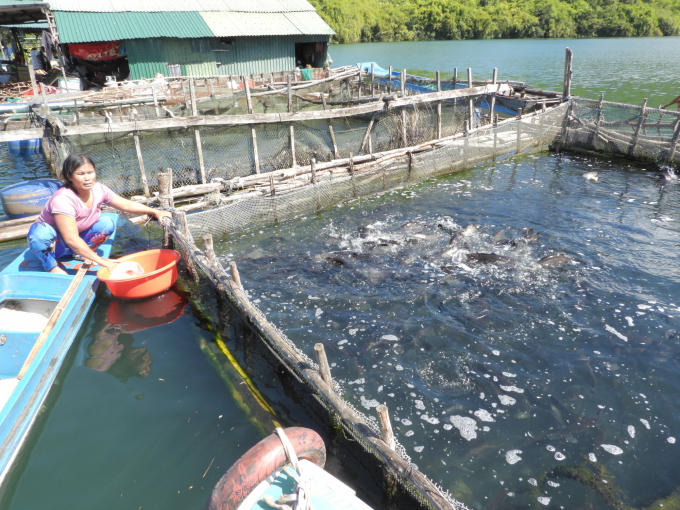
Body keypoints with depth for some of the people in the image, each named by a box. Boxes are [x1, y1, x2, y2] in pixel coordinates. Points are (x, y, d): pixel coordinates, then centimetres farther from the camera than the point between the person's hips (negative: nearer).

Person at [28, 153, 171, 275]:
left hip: (80, 240, 6)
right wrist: (99, 260, -37)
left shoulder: (99, 189, -15)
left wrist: (155, 212, -12)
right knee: (40, 231, -38)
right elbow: (71, 240, -38)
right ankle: (51, 266, -12)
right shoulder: (63, 200, -34)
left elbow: (126, 205, -3)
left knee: (107, 223, -15)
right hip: (52, 242, -6)